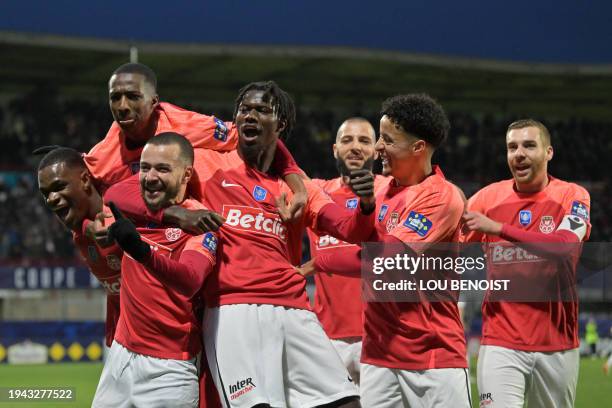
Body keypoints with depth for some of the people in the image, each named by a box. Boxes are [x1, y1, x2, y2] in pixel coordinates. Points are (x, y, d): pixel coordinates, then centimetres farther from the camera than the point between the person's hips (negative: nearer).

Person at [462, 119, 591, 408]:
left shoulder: (572, 196, 0)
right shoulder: (489, 197, 5)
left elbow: (565, 244, -19)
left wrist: (498, 228, -24)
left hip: (557, 343, 0)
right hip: (501, 341, 0)